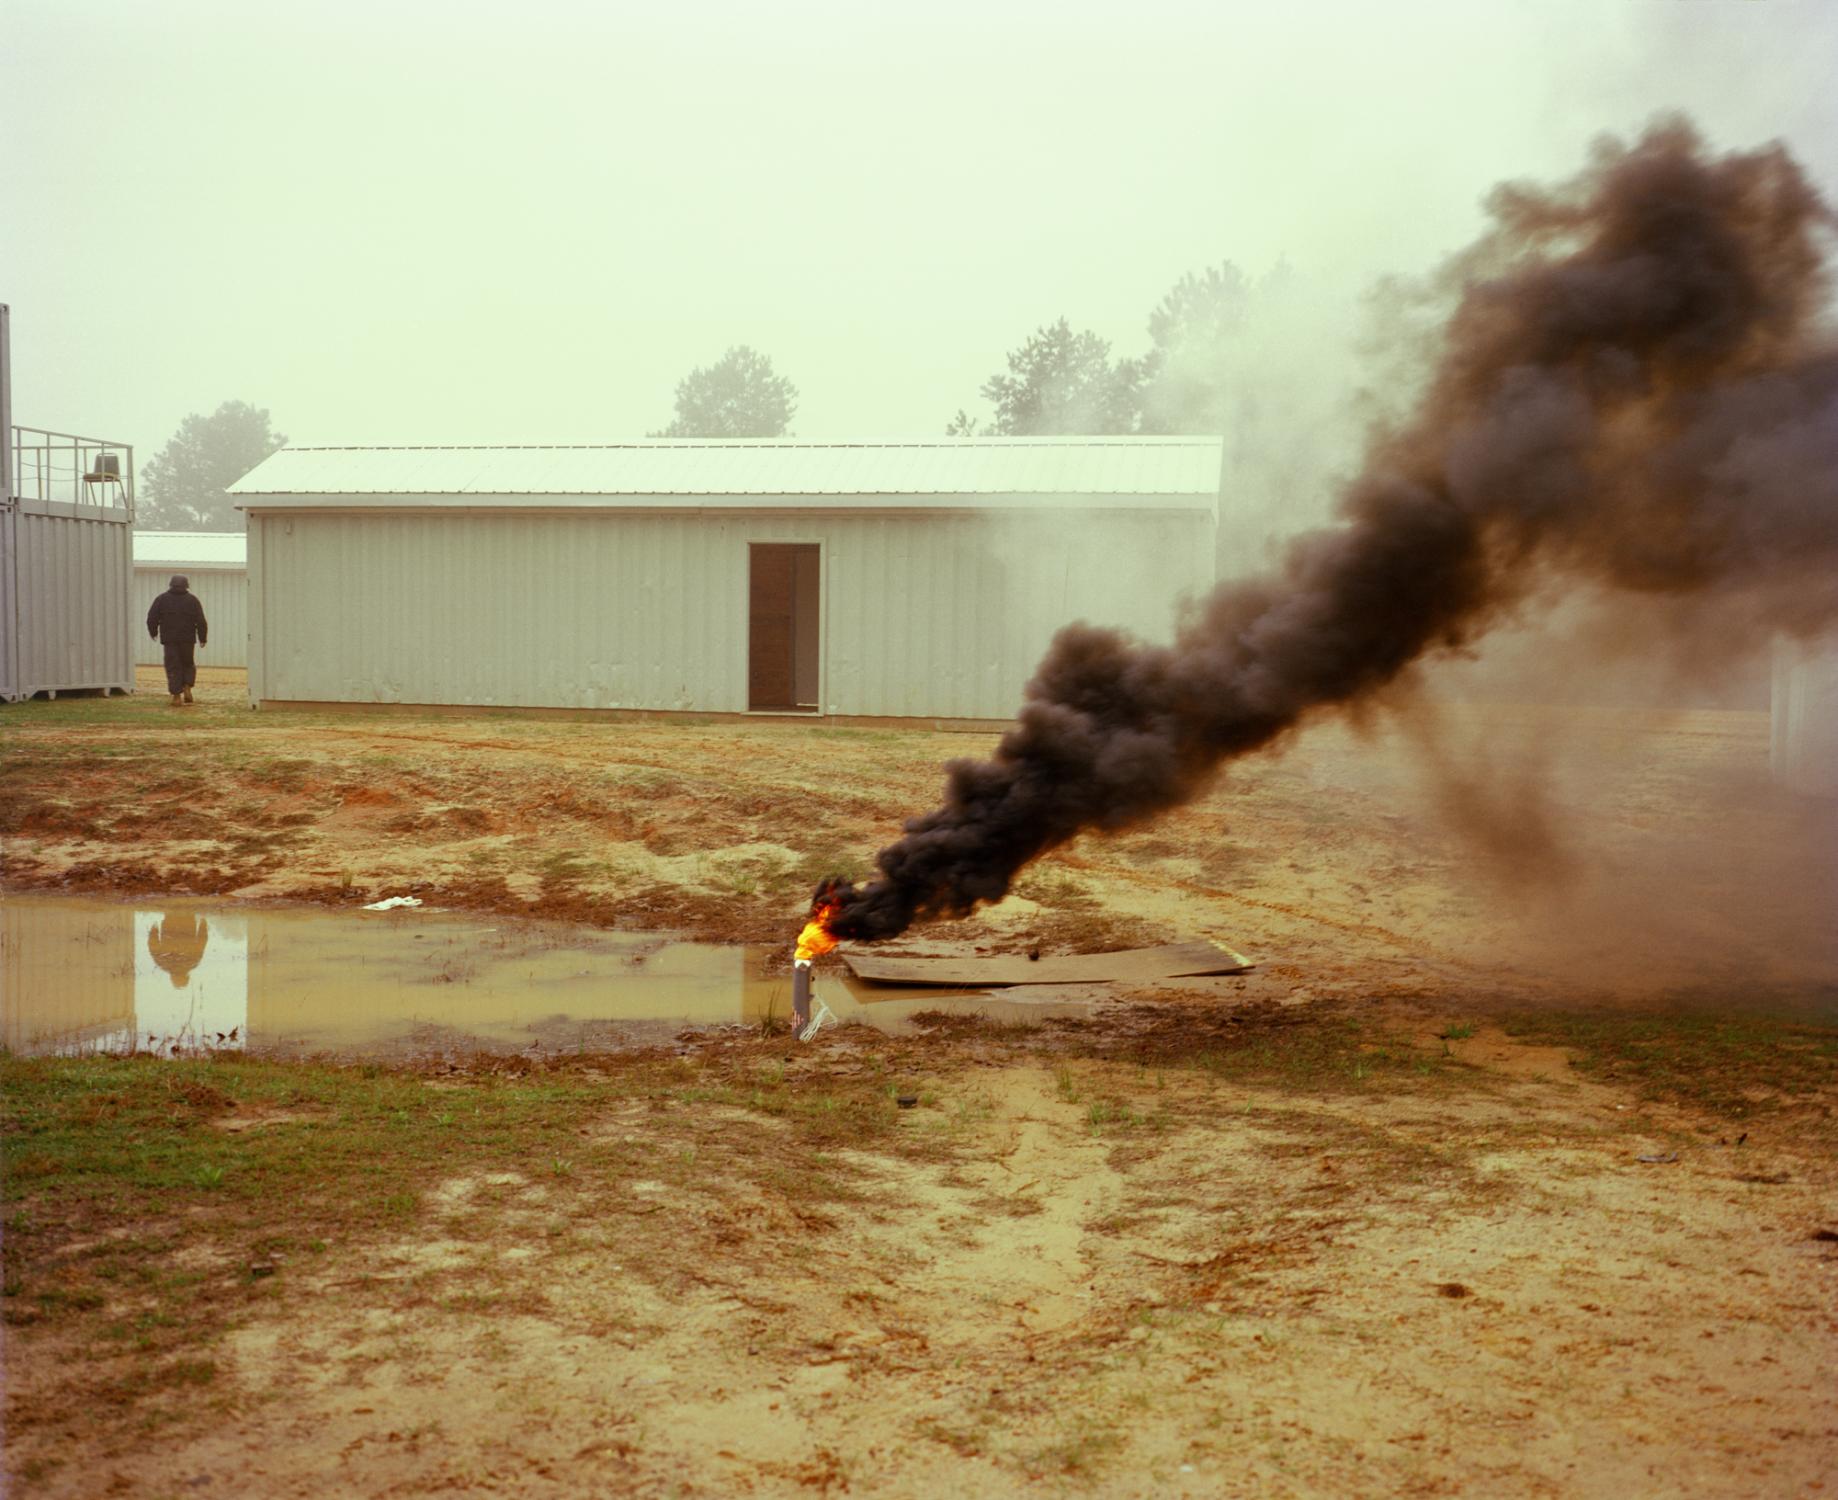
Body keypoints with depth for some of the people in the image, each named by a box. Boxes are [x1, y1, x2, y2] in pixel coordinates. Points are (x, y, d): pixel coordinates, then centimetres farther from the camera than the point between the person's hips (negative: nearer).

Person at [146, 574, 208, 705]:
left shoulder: (162, 599, 3)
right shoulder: (192, 600, 1)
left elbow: (151, 618, 2)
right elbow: (201, 621, -3)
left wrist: (153, 633, 18)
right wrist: (202, 638, 5)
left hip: (169, 640, 0)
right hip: (187, 639, 0)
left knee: (173, 667, 2)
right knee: (188, 664, 17)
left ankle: (176, 695, -6)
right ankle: (187, 688, -1)